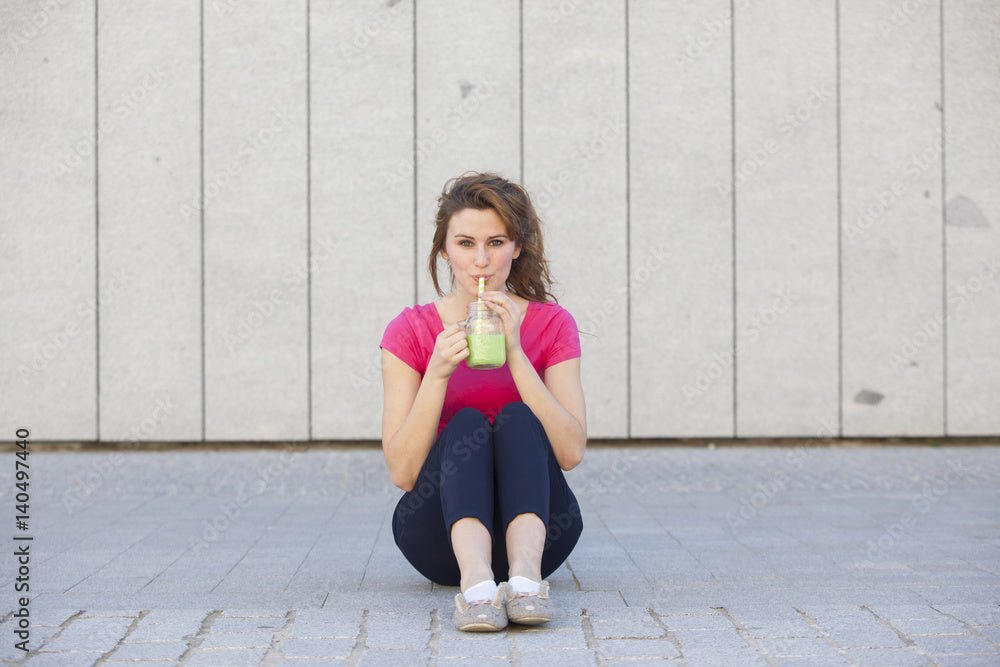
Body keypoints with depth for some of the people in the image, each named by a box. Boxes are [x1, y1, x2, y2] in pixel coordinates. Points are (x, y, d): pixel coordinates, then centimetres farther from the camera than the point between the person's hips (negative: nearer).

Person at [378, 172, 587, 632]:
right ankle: (475, 582, -51)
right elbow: (402, 472, -10)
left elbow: (571, 453, -14)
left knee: (518, 417, -26)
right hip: (442, 535, 0)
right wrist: (438, 373, -22)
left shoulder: (552, 324, 0)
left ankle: (525, 574, -47)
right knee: (467, 424, -27)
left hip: (532, 526, 1)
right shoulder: (410, 331, -1)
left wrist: (514, 353, -21)